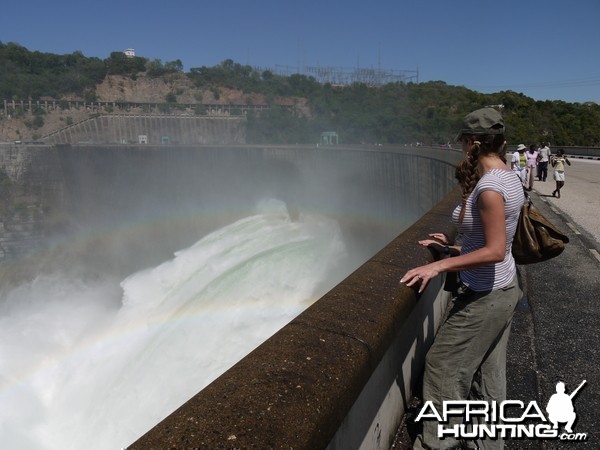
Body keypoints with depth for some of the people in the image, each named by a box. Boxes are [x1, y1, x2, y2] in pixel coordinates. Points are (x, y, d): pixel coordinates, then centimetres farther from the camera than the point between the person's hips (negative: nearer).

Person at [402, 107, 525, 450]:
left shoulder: (489, 187, -24)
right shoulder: (510, 178, 5)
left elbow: (494, 251, -25)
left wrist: (439, 265, -24)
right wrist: (453, 250, 14)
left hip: (485, 296, -9)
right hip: (504, 289, 9)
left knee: (442, 366, 5)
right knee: (489, 373, 21)